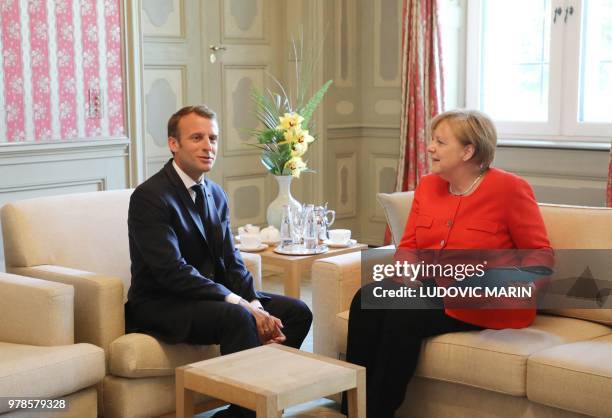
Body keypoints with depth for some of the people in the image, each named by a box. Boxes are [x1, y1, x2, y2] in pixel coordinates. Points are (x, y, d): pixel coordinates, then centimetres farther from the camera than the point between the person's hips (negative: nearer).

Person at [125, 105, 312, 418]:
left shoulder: (216, 195, 10)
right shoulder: (149, 197, -16)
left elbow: (232, 262, 6)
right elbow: (173, 271, -24)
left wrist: (256, 307, -13)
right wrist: (239, 304, -28)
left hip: (213, 295, 9)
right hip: (160, 304, -8)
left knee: (297, 312, -4)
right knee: (237, 317, -34)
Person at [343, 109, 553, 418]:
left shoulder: (509, 189, -8)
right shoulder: (428, 185, 10)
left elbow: (540, 256, -4)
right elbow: (408, 247, 14)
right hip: (428, 287, 6)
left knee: (404, 314, -30)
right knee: (366, 299, -21)